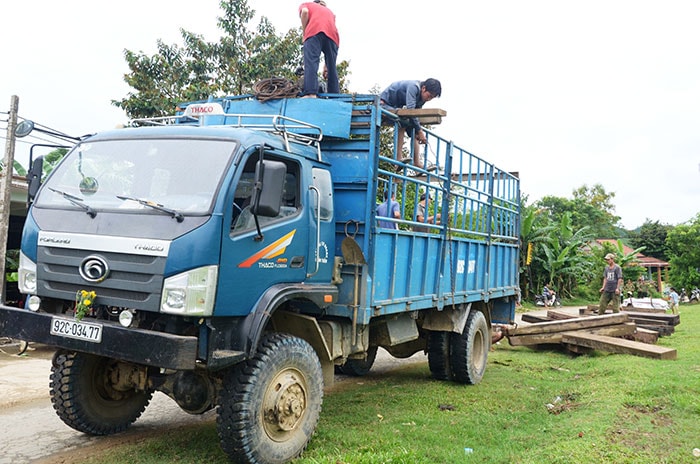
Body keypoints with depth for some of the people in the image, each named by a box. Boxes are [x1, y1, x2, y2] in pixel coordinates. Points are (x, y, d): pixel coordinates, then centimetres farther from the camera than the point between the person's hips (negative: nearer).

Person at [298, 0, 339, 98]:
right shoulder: (329, 10, 40)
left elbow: (305, 12, 2)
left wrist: (304, 33, 12)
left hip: (314, 31, -4)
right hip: (332, 34, 4)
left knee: (311, 62, -14)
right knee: (332, 67, 7)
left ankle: (310, 93, -31)